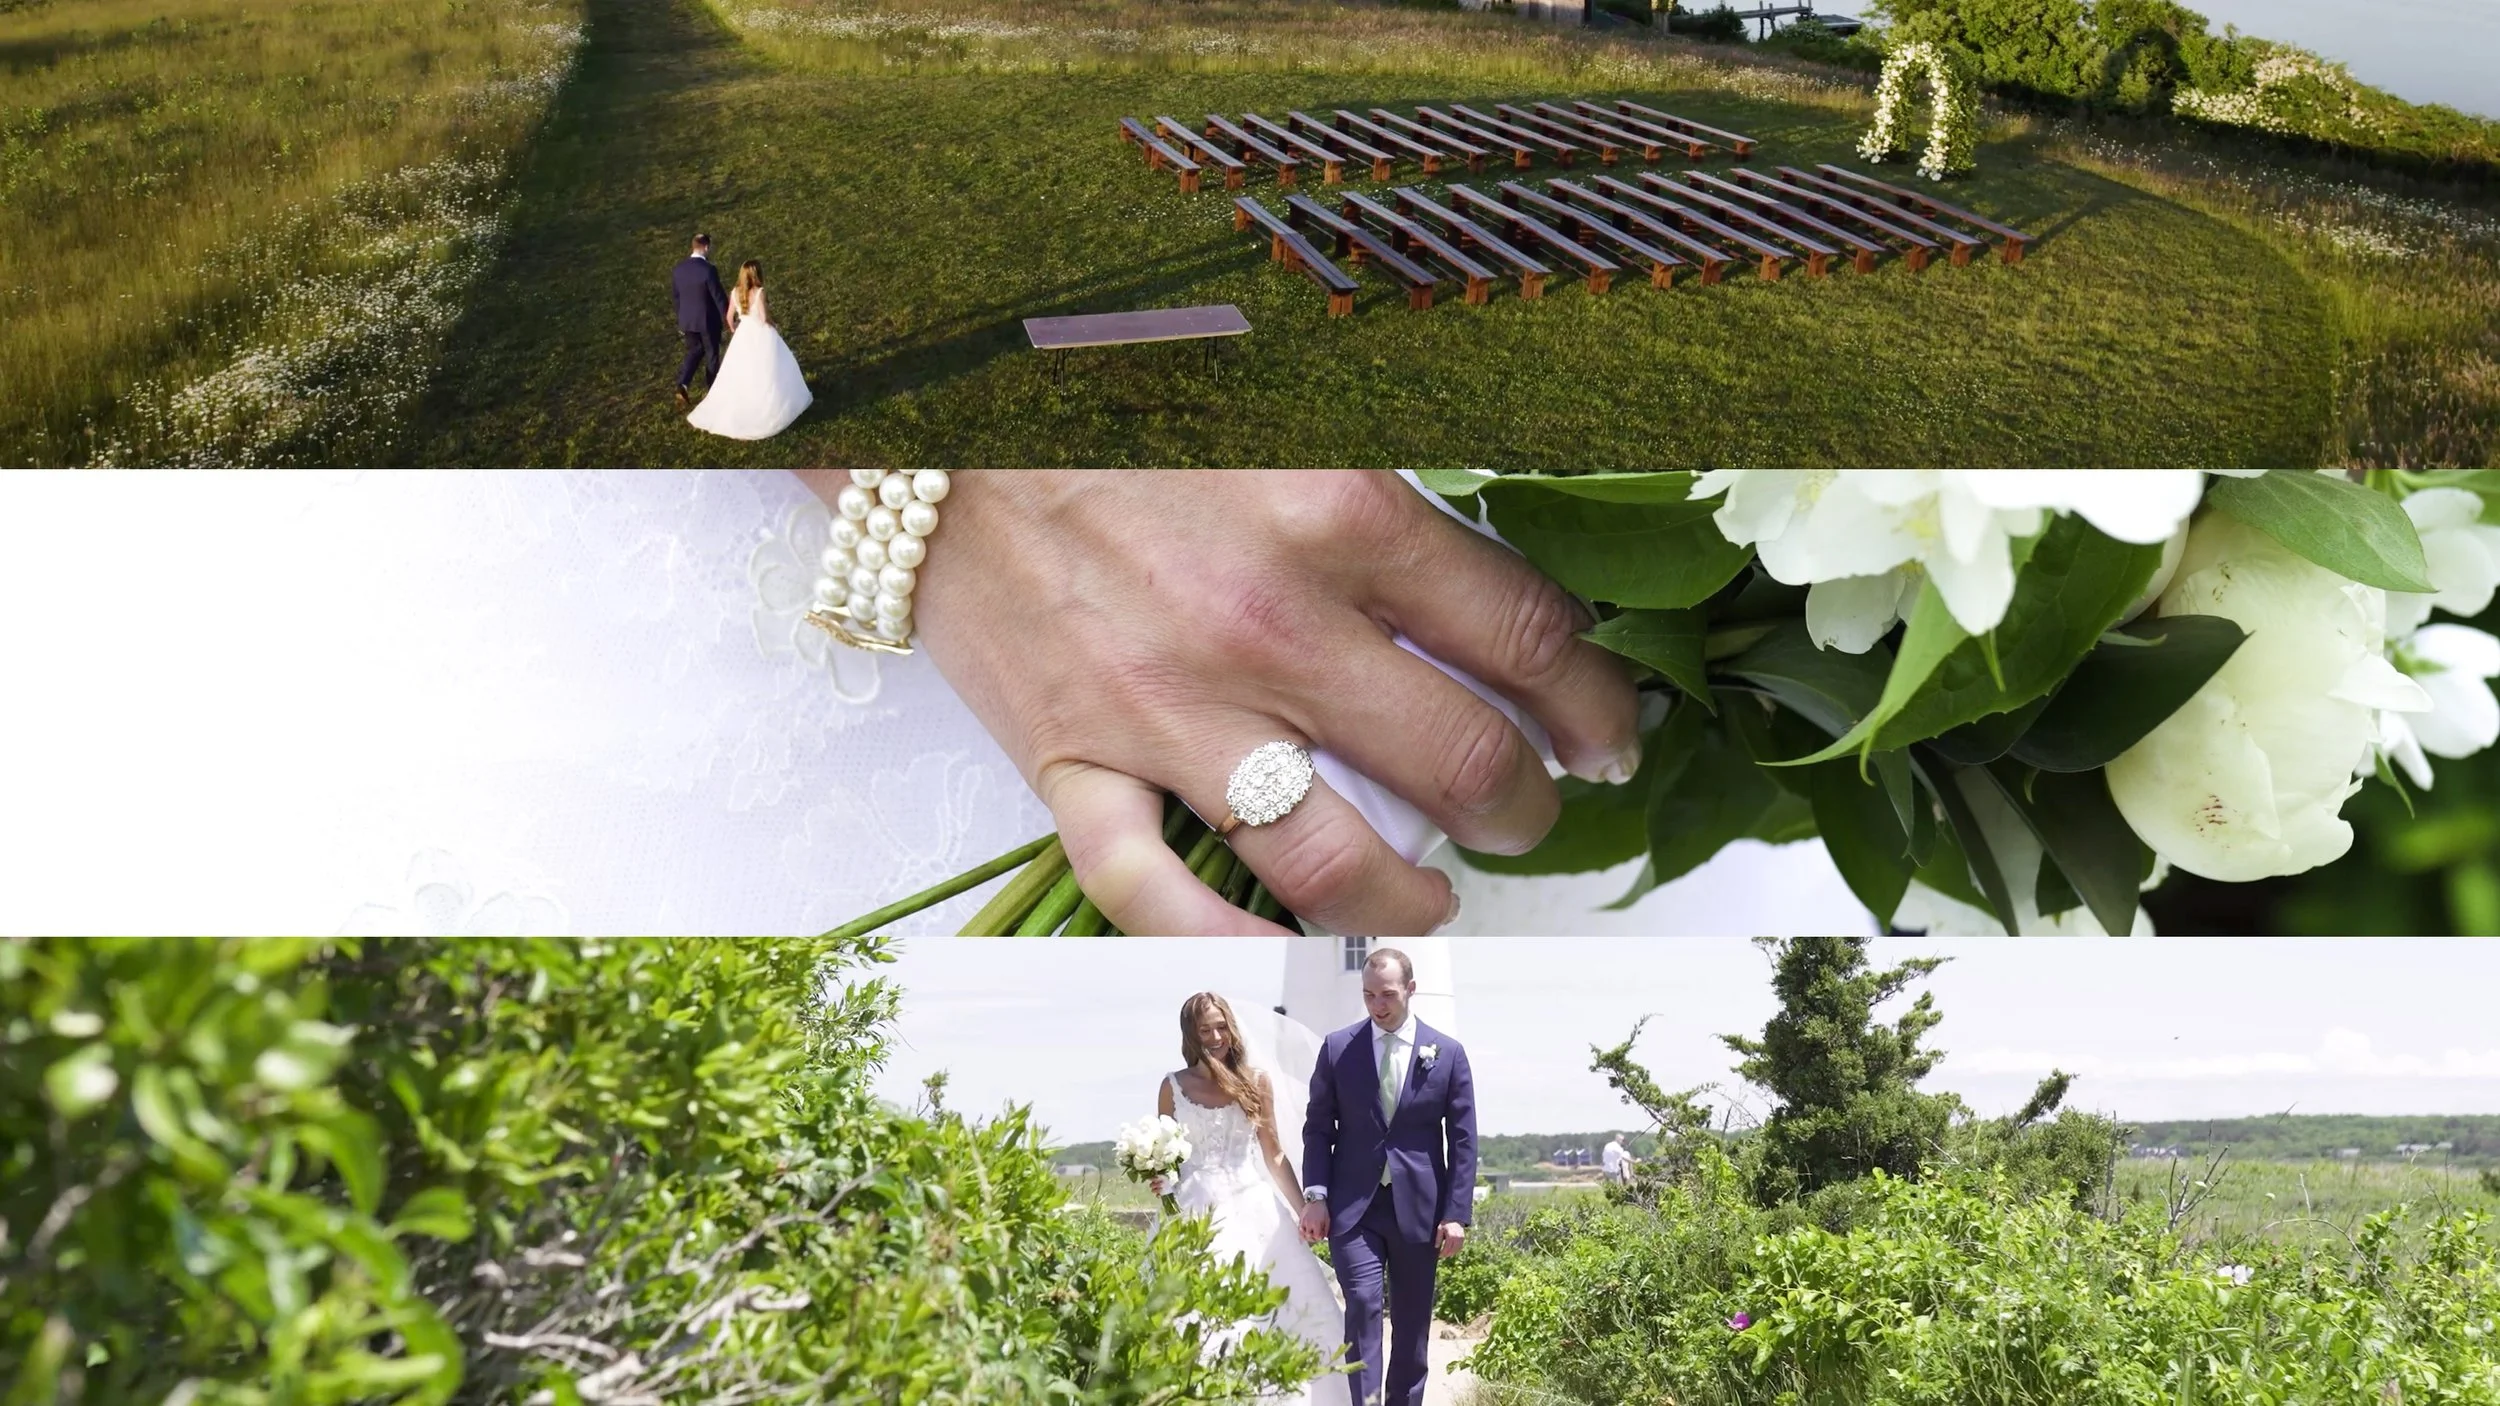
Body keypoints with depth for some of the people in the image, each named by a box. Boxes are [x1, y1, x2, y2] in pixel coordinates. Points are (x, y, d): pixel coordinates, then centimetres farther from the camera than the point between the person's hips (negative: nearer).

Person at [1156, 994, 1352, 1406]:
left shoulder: (1257, 1080, 4)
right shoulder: (1174, 1085, 3)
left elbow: (1273, 1154, 10)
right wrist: (1159, 1181, -12)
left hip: (1253, 1209, 1)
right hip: (1196, 1213, -1)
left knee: (1288, 1305, -4)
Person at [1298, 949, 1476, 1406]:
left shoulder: (1447, 1053, 1)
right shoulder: (1337, 1048, 1)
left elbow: (1462, 1140, 2)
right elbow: (1318, 1127, 5)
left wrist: (1457, 1213, -4)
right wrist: (1315, 1196, -6)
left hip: (1418, 1206, 1)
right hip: (1353, 1205, -1)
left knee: (1412, 1321, 8)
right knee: (1363, 1303, -15)